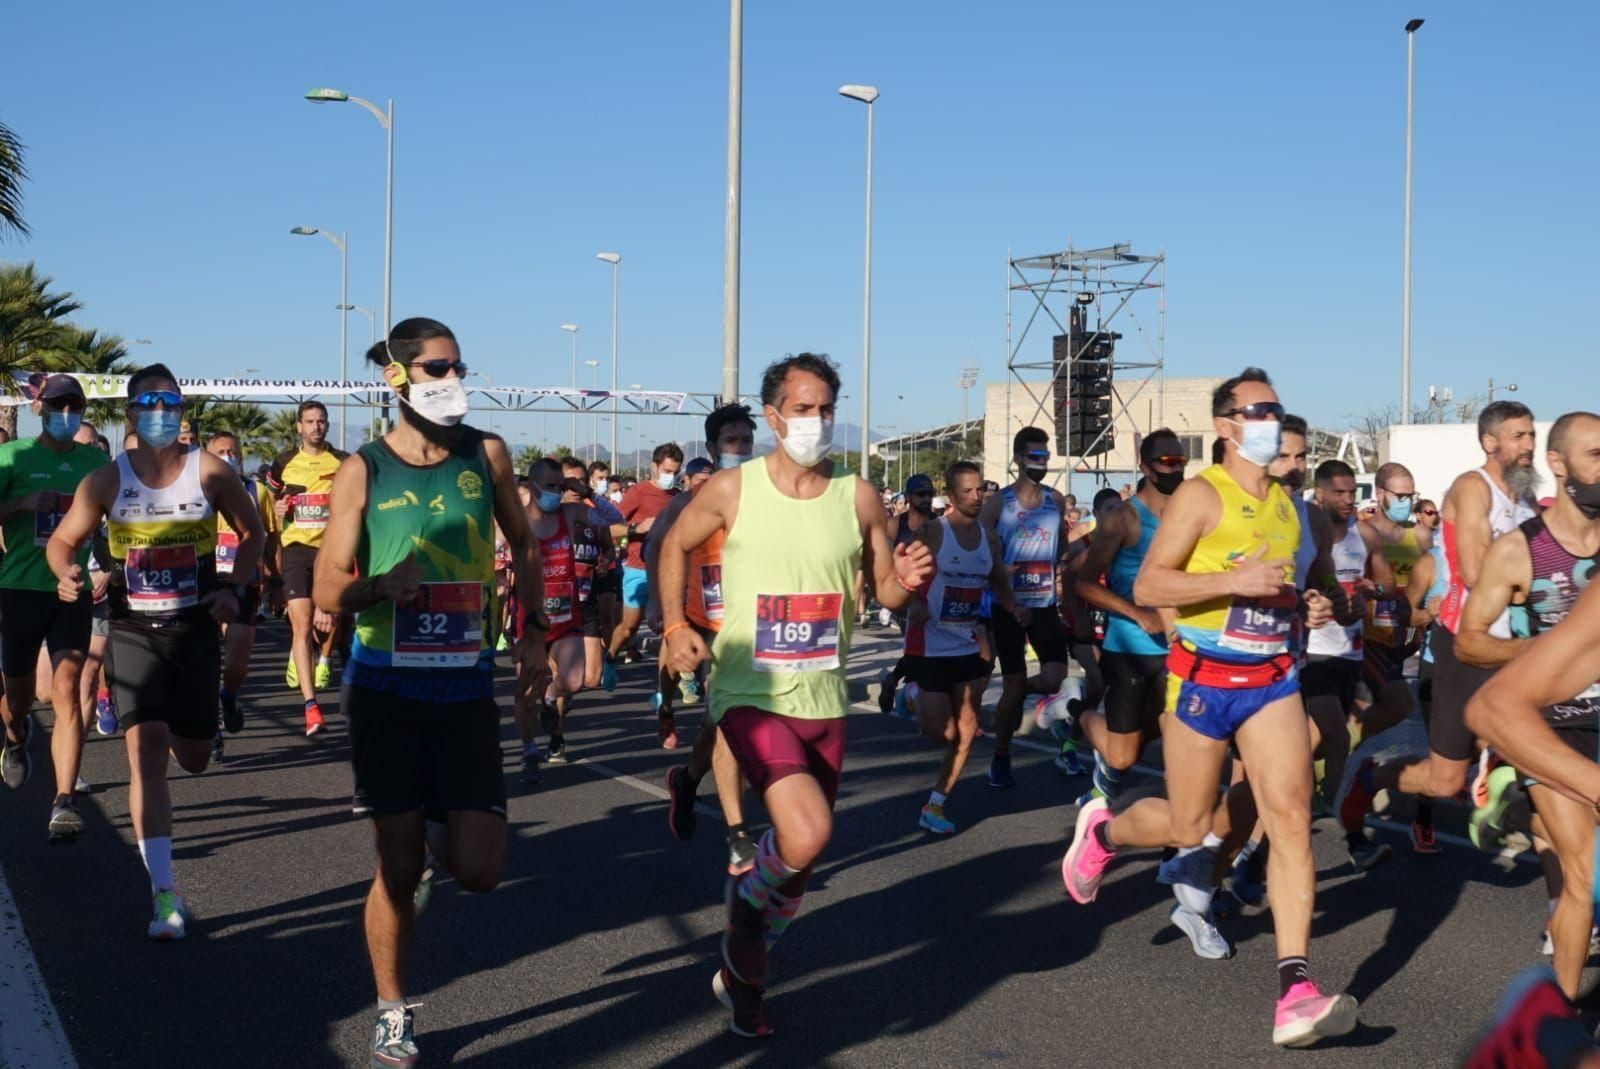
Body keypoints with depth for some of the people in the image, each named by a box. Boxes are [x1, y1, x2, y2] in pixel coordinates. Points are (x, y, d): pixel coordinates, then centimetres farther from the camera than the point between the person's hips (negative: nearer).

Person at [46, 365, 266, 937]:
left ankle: (177, 726, 52)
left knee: (193, 758, 10)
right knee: (145, 748, -16)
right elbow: (62, 540, 5)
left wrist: (234, 589, -6)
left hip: (196, 629, 1)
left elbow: (252, 532, 8)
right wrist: (67, 576, -17)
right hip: (133, 630, -1)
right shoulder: (107, 479, -4)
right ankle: (165, 892, -15)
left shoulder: (210, 472, -5)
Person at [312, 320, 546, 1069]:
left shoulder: (486, 455, 1)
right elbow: (327, 595, -4)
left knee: (478, 870, -4)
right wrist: (381, 585, -23)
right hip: (386, 689, -2)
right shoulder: (363, 470, -5)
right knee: (398, 866, 3)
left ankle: (436, 823, 31)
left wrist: (532, 628, 12)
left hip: (466, 688, 2)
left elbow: (523, 544, 18)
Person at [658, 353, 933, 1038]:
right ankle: (748, 898, 9)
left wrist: (908, 581, -15)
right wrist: (675, 625, 1)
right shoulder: (732, 489, -6)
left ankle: (743, 975, 37)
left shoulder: (858, 497, 0)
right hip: (751, 696, -4)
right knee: (806, 835, -26)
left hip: (824, 700, 4)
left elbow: (885, 590, 8)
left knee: (799, 857, 13)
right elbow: (674, 545, 11)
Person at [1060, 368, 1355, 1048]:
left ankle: (1294, 992, -12)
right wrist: (1235, 580, -25)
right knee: (1188, 828, 7)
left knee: (1291, 817, -10)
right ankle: (1102, 830, 41)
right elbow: (1146, 587, -16)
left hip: (1272, 678, 5)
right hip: (1203, 678, -5)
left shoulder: (1284, 504, 13)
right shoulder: (1201, 495, -9)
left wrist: (1305, 609, 6)